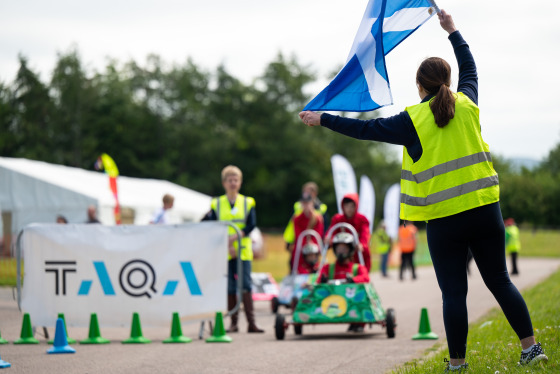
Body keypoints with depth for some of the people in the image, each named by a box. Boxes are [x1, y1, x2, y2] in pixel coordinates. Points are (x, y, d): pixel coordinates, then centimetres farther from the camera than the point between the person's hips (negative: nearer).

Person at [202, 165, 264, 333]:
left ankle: (251, 322, -10)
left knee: (246, 285, -8)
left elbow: (251, 225, -4)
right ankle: (233, 322, 6)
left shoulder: (248, 202, 7)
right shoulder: (216, 204, 7)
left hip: (243, 251, -1)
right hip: (223, 253, 1)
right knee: (229, 288, 0)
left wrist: (233, 237, -17)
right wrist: (227, 245, -13)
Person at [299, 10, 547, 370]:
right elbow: (470, 69, 26)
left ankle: (457, 362, 7)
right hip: (485, 209, 4)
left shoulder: (413, 120, -5)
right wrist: (453, 32, 37)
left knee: (454, 292, 2)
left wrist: (324, 120, 11)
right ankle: (530, 346, 8)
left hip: (444, 220, -3)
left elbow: (366, 128, 0)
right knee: (499, 280, 10)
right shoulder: (466, 104, 6)